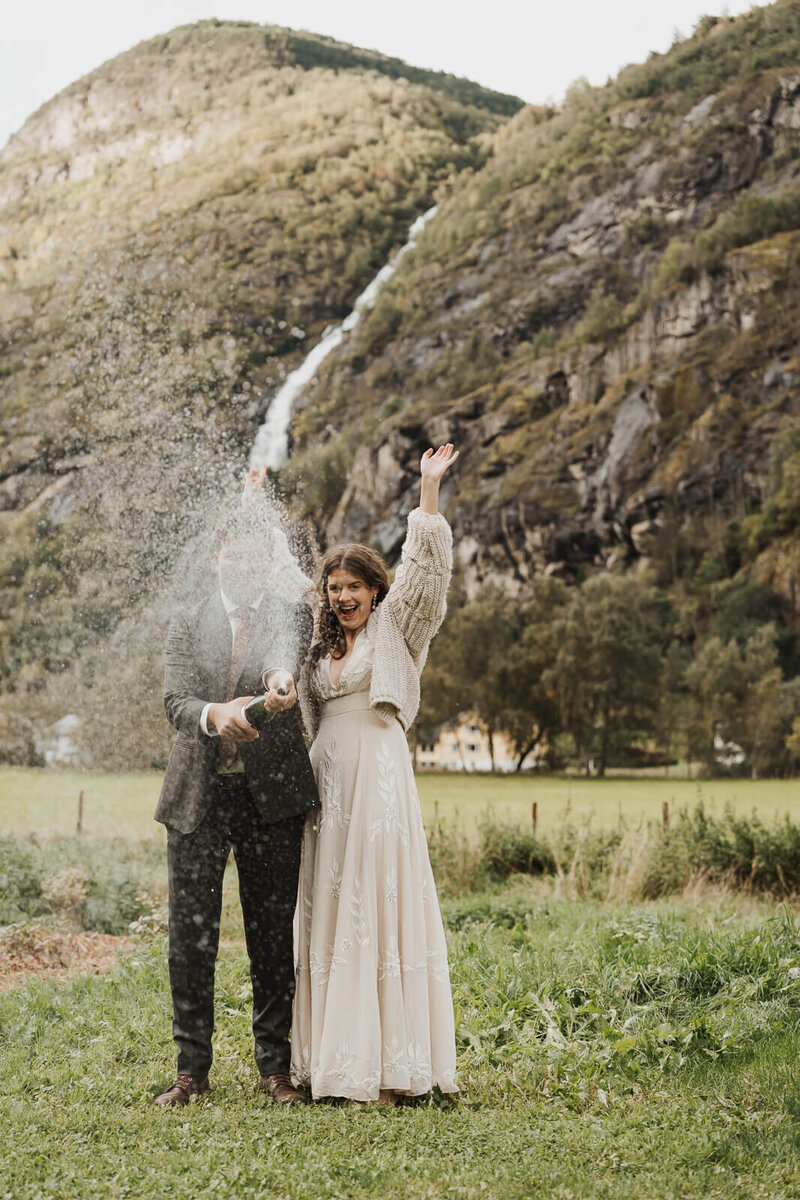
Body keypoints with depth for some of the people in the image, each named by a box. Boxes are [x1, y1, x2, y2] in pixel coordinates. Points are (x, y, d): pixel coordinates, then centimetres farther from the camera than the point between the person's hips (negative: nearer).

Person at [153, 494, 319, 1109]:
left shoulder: (293, 613, 7)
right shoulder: (189, 624, 11)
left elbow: (289, 646, -18)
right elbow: (175, 699, -4)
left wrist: (282, 677, -42)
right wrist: (214, 715, -27)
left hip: (272, 795, -1)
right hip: (198, 794, 1)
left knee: (273, 934, 5)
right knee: (191, 935, 3)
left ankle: (275, 1065, 16)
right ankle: (193, 1068, 14)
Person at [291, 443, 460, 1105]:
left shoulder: (395, 628, 4)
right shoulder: (322, 650, 19)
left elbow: (426, 564, -6)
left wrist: (429, 489, -14)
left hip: (379, 780, -6)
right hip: (327, 784, 6)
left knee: (380, 909, -7)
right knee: (328, 914, 6)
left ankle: (387, 1063, -5)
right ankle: (330, 1058, 12)